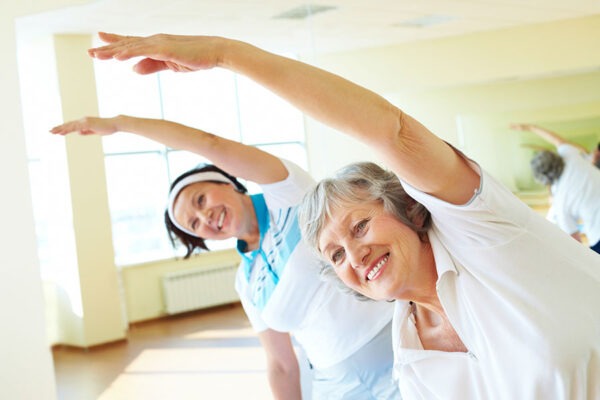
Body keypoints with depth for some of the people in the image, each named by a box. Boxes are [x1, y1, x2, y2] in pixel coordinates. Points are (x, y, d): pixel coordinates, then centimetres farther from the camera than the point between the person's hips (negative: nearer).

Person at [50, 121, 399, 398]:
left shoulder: (286, 194, -7)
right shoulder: (247, 283, 8)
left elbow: (213, 146, -20)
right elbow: (282, 365, 12)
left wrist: (119, 122, -15)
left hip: (402, 352, -5)